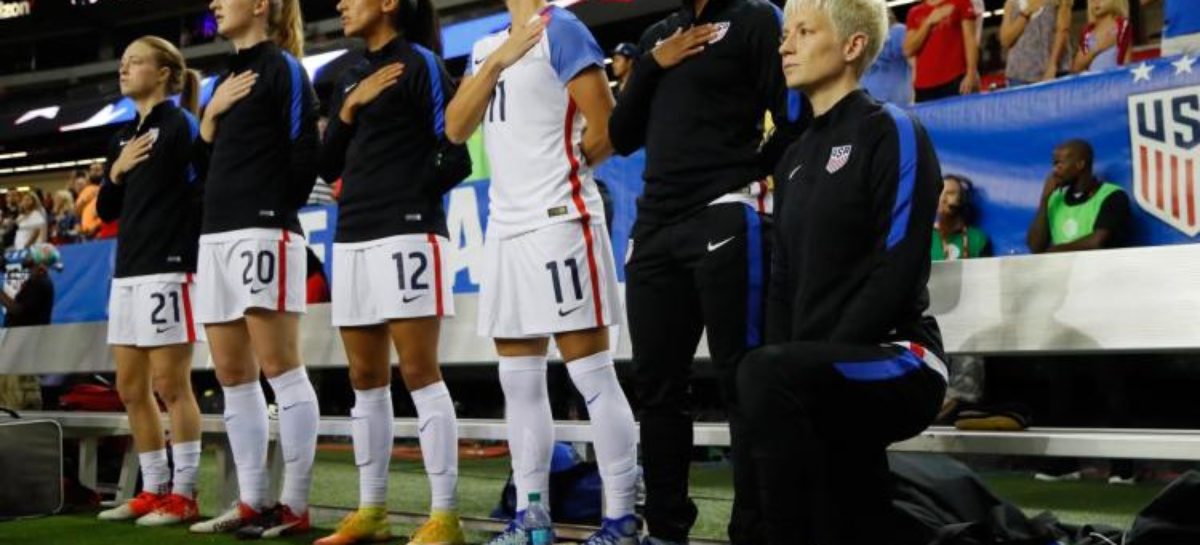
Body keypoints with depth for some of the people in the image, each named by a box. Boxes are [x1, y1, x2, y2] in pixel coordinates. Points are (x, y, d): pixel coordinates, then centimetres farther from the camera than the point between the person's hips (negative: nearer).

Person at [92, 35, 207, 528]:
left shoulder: (179, 125, -7)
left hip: (167, 270, -9)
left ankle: (183, 495, 1)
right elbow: (106, 211, 18)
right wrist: (116, 172, 0)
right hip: (127, 271, 9)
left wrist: (195, 258, -17)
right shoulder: (124, 136, 17)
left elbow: (204, 190, -13)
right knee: (131, 389, 9)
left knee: (171, 385, -5)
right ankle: (153, 490, 17)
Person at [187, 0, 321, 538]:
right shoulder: (228, 76, 22)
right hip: (216, 233, 9)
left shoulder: (282, 68, -3)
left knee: (279, 368, -8)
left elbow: (305, 152, -9)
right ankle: (252, 502, 10)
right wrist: (211, 113, 4)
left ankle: (295, 507, -7)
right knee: (231, 375, 6)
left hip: (262, 232, -9)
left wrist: (277, 210, -2)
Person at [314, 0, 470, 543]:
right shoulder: (350, 77, 18)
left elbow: (457, 149, -9)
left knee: (419, 372, -9)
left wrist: (411, 197, -3)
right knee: (365, 379, 9)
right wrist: (349, 107, 0)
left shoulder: (419, 63, -4)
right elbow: (328, 166, 14)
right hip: (352, 238, 8)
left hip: (406, 234, -8)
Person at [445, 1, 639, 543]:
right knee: (519, 381, 10)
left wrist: (559, 169, 2)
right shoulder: (485, 46, 16)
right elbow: (456, 129, 5)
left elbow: (608, 129, -11)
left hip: (559, 221, -8)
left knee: (591, 374, -5)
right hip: (505, 227, 8)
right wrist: (496, 62, -4)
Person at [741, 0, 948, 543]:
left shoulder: (891, 132, -3)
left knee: (764, 374, -34)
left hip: (896, 363, -8)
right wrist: (785, 371, -3)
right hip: (830, 382, 8)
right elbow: (784, 280, 17)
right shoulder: (795, 158, 21)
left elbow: (897, 271, -14)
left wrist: (806, 365, -19)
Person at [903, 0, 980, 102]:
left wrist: (971, 74, -9)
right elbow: (908, 50, 7)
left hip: (955, 80, -3)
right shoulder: (915, 13, 16)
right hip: (924, 85, 3)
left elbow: (970, 39, 2)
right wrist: (928, 22, -3)